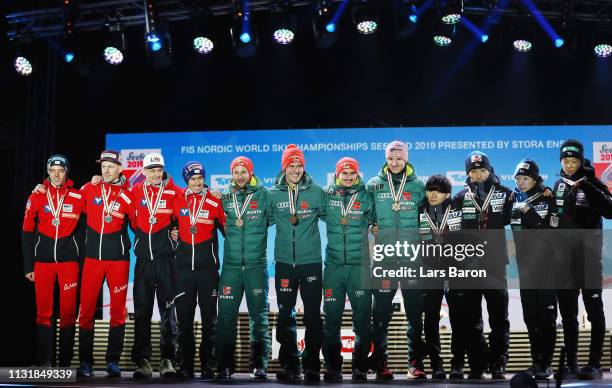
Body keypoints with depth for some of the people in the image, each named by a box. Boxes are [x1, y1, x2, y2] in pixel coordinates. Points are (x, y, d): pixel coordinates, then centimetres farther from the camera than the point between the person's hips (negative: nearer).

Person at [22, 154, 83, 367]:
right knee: (43, 311, 3)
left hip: (69, 261, -1)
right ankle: (44, 361, 10)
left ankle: (65, 361, 10)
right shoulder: (36, 196, 3)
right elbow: (27, 232, 5)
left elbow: (83, 229, 7)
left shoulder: (78, 197, 1)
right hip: (43, 260, 1)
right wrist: (28, 266, 3)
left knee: (68, 311, 1)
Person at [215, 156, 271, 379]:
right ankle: (225, 365, 8)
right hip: (231, 265, 2)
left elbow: (269, 219, 6)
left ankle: (259, 364, 8)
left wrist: (246, 223, 1)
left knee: (259, 315, 2)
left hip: (256, 264, -2)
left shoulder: (263, 194, 2)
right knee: (226, 315, 1)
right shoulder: (224, 197, 9)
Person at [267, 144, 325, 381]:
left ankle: (312, 364, 10)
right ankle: (289, 364, 16)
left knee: (313, 315, 2)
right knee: (285, 314, 6)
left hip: (311, 261, -1)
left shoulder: (316, 192, 1)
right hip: (284, 262, 1)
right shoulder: (273, 194, 4)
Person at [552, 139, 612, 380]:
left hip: (588, 255, -6)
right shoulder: (559, 184, 11)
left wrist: (586, 187, -27)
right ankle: (571, 362, 19)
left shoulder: (592, 183, -6)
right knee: (567, 313, 10)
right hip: (564, 257, 6)